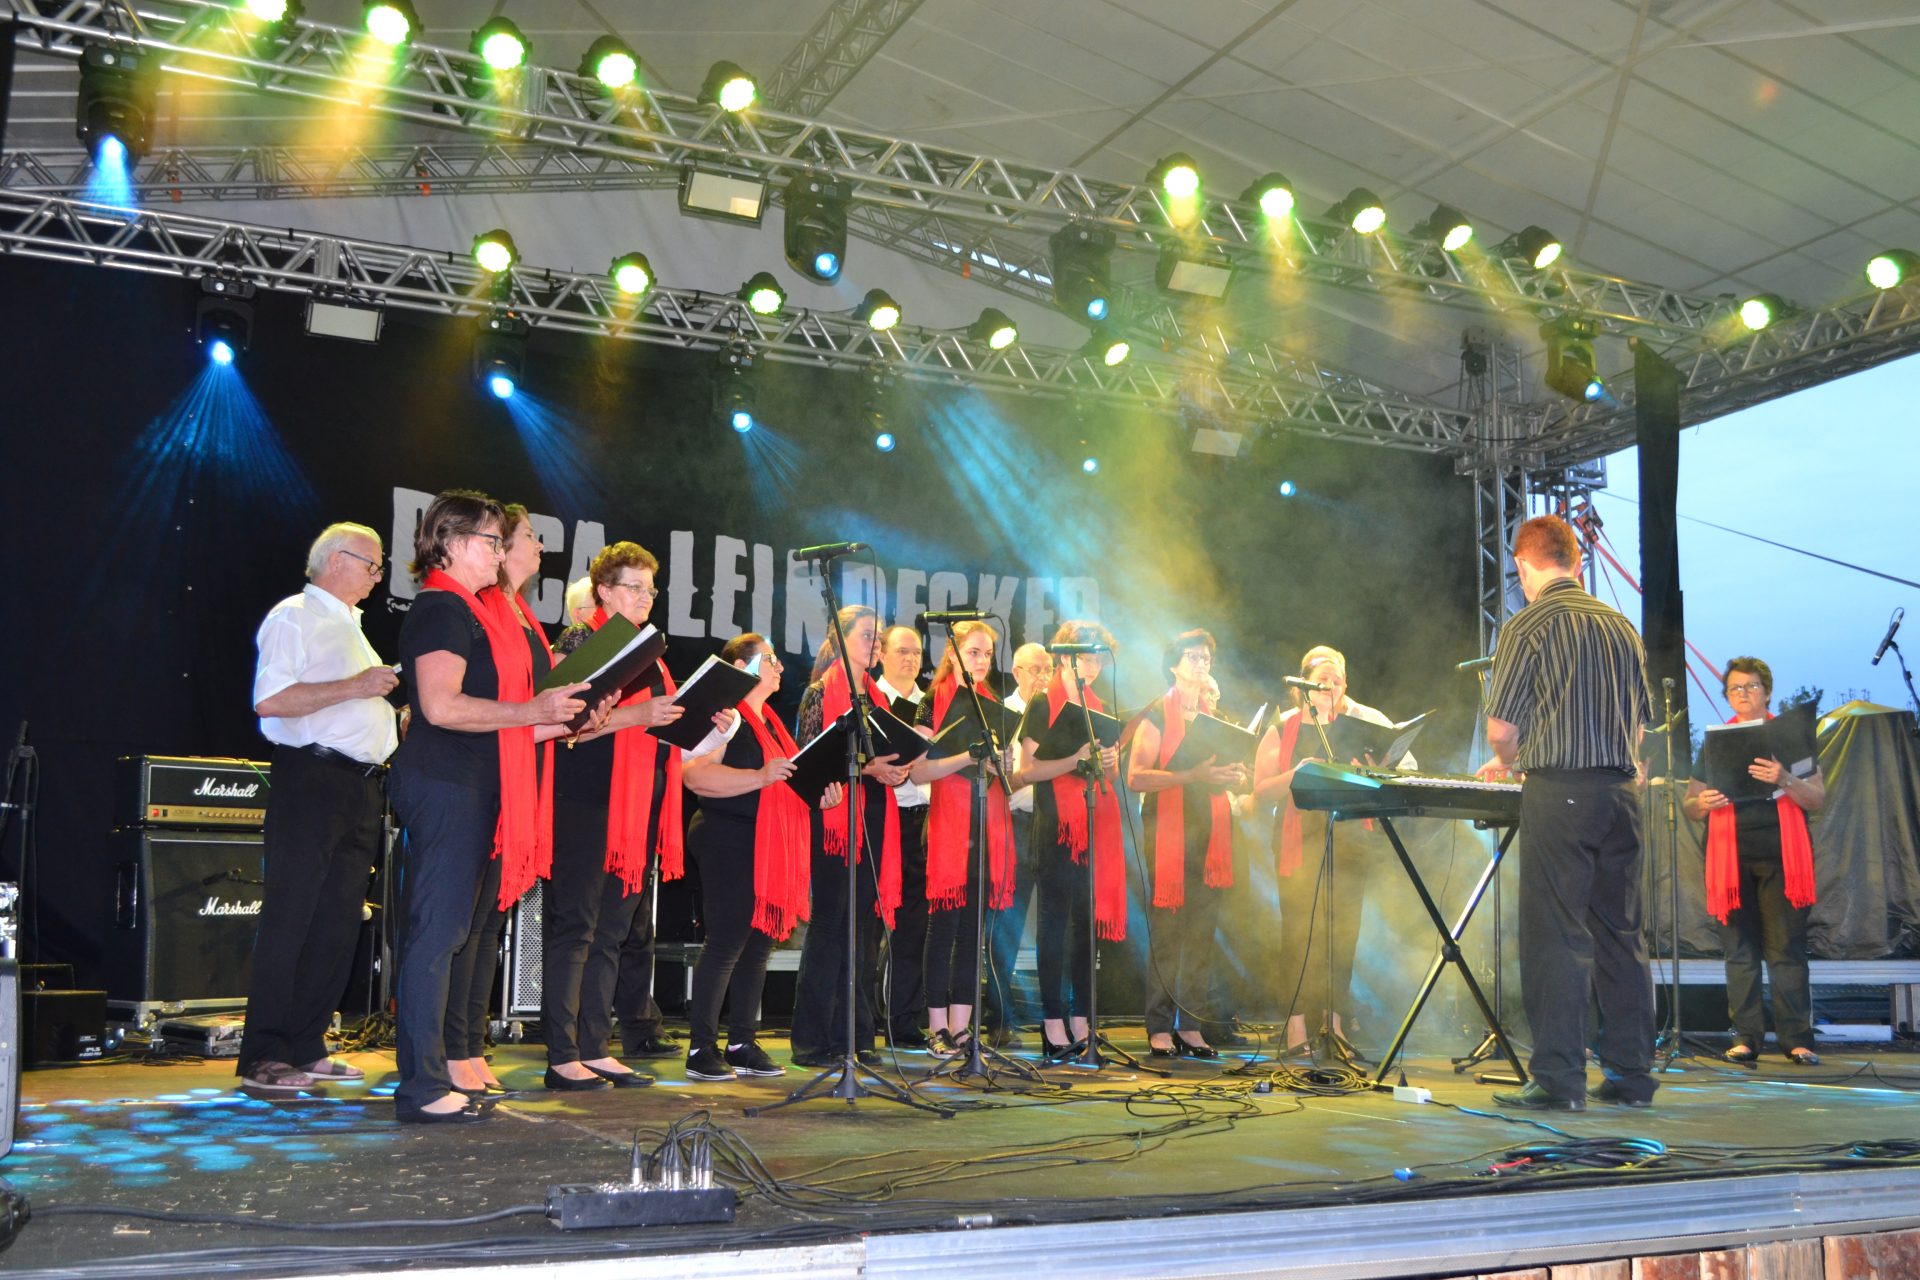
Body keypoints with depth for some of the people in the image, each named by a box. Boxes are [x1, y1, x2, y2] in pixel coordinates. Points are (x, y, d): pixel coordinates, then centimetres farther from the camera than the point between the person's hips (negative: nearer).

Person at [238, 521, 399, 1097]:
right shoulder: (294, 617, -4)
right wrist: (351, 687, -18)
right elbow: (270, 701, -18)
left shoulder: (350, 627, 24)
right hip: (312, 777, -9)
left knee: (338, 922, 8)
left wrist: (396, 710, 13)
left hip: (360, 785, 9)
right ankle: (262, 1059, -3)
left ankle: (306, 1049, 16)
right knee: (290, 919, -8)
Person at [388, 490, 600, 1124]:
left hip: (466, 787, 10)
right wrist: (532, 711, -18)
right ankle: (424, 1086, -6)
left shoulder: (473, 612, 21)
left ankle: (427, 1077, 17)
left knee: (437, 931, 11)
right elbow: (441, 705, -21)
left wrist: (557, 723, 14)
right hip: (446, 785, -10)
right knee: (437, 929, -9)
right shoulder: (443, 608, -10)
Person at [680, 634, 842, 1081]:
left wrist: (818, 793, 9)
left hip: (772, 851, 9)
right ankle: (701, 1049, -1)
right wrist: (761, 777, -28)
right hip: (729, 846, -9)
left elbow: (790, 780, 29)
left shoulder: (770, 721, 20)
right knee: (725, 945, -7)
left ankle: (742, 1044, 15)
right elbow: (694, 774, -22)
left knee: (759, 945, 8)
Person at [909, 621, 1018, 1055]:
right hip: (948, 825, -5)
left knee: (974, 928, 6)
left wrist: (1000, 765, -1)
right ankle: (938, 1029, 5)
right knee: (944, 926, -2)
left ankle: (961, 1028, 12)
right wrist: (967, 756, -19)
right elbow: (918, 771, -9)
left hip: (988, 826, 5)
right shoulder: (935, 702, 0)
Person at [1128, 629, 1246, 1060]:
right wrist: (1191, 775, -19)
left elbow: (1232, 771, 24)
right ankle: (1159, 1028, -1)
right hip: (1169, 827, -5)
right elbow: (1136, 777, -10)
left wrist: (1233, 776, 0)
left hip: (1210, 827, 6)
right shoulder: (1158, 713, -1)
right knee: (1166, 930, -6)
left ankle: (1191, 1025, 10)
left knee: (1202, 930, 4)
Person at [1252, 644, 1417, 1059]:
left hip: (1350, 837, 1)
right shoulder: (1283, 729, 8)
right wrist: (1294, 776, -14)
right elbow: (1261, 792, 4)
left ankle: (1334, 1017, 11)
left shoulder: (1360, 721, 10)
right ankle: (1296, 1021, -1)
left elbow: (1406, 765, 2)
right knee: (1300, 928, -6)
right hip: (1300, 841, -1)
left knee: (1344, 927, 1)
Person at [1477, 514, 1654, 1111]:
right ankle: (1631, 1074, 16)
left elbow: (1501, 728, -8)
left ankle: (1558, 1079, -4)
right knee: (1621, 934, 11)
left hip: (1559, 793, -6)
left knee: (1557, 938, -4)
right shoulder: (1620, 626, 13)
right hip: (1620, 789, 6)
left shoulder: (1528, 625, -6)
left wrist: (1507, 762, 12)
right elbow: (1639, 724, 18)